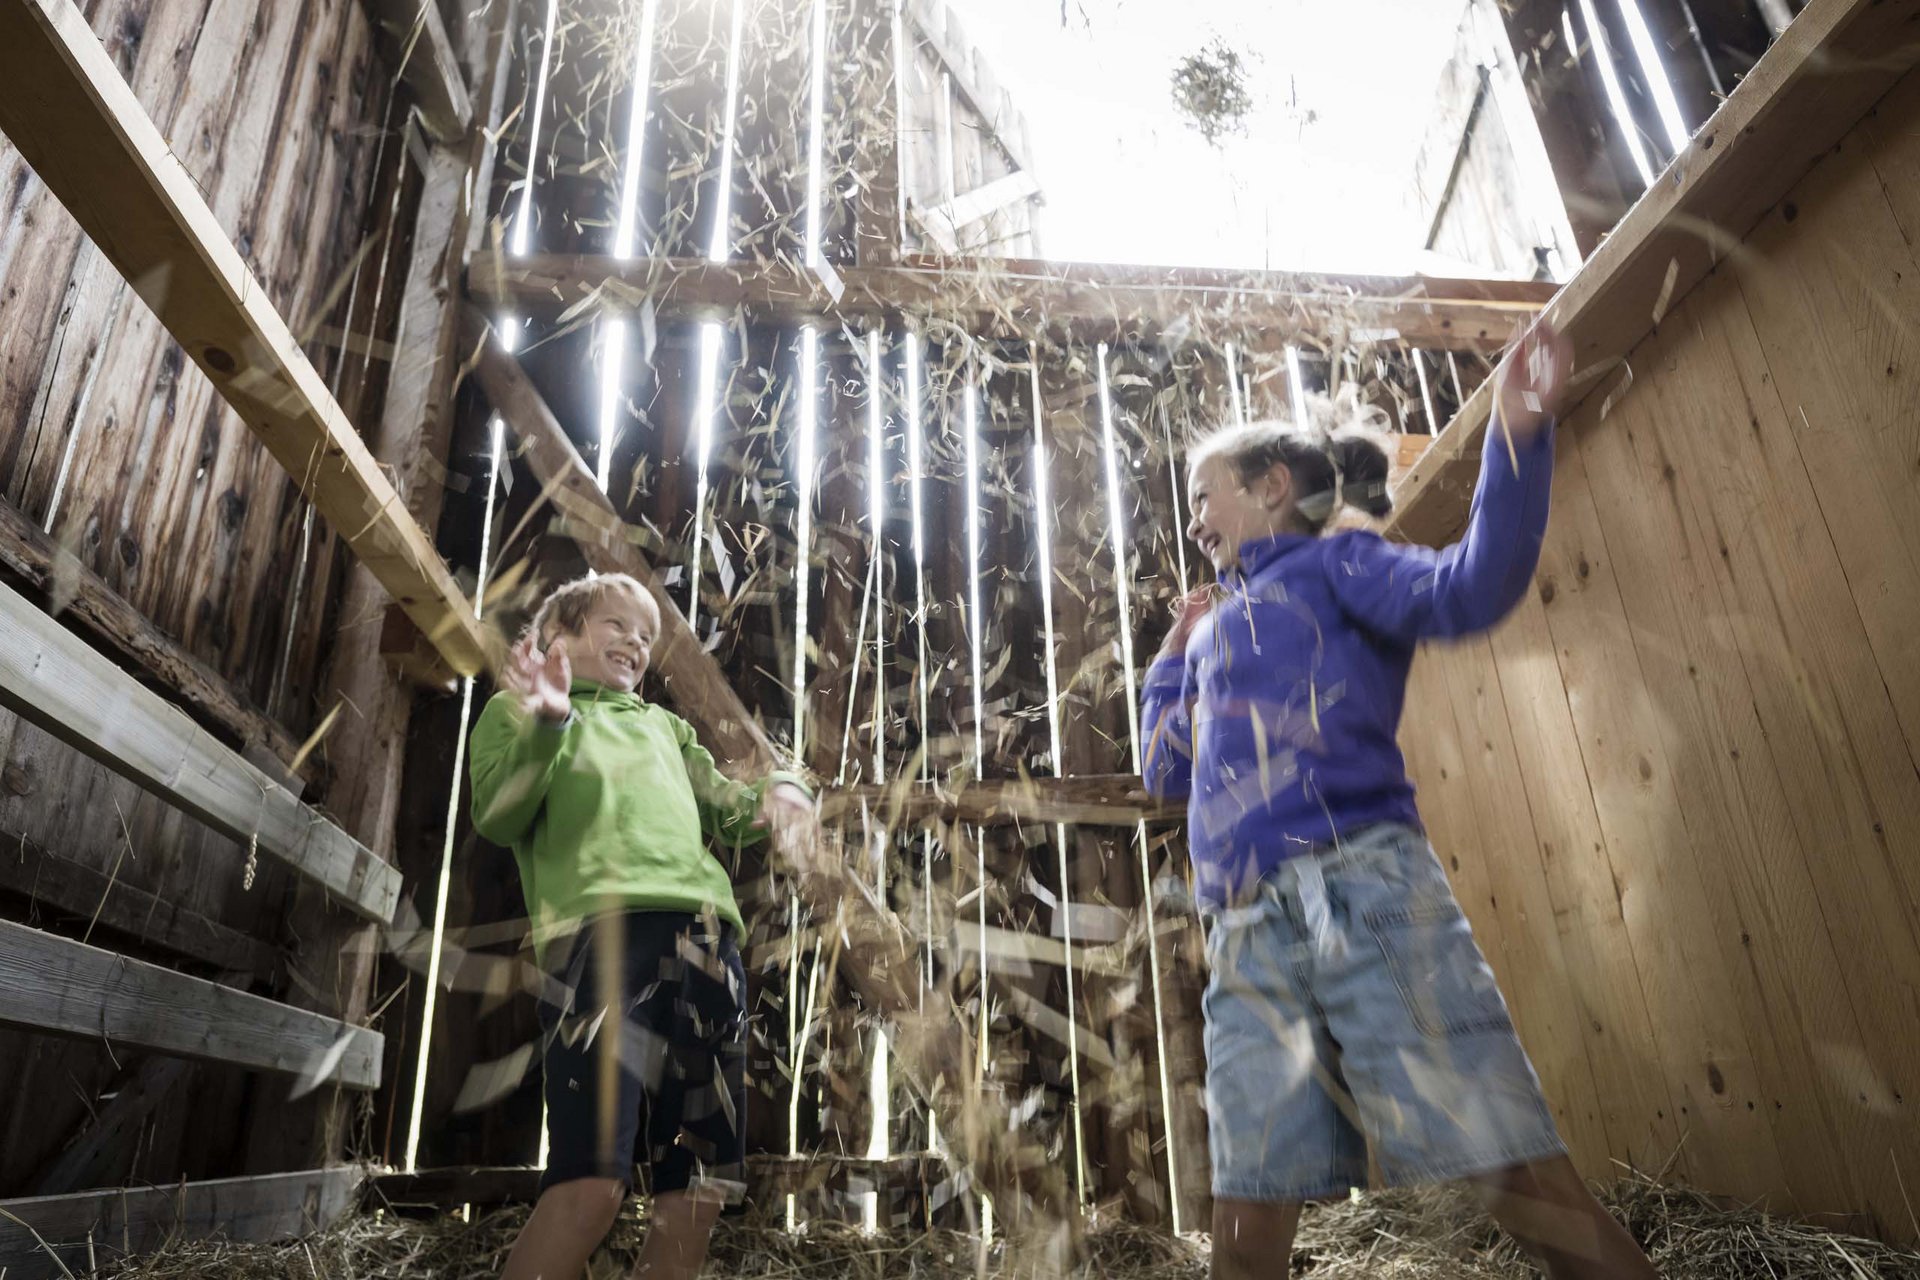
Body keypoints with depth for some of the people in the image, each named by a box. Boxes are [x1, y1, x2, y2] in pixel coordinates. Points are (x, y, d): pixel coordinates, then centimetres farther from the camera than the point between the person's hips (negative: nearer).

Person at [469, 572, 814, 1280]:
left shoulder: (662, 725, 32)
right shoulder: (517, 709, 17)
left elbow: (721, 806, 26)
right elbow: (498, 819, 0)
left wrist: (776, 791, 4)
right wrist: (546, 725, -16)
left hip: (707, 938, 6)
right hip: (603, 929, -6)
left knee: (701, 1183, 4)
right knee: (593, 1177, -17)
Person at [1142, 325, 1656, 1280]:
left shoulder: (1329, 563, 8)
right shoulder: (1219, 630, 27)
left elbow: (1467, 590, -11)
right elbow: (1168, 773, 29)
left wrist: (1517, 437, -21)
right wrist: (1174, 653, 28)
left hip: (1358, 892, -6)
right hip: (1247, 936, 6)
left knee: (1526, 1181, -9)